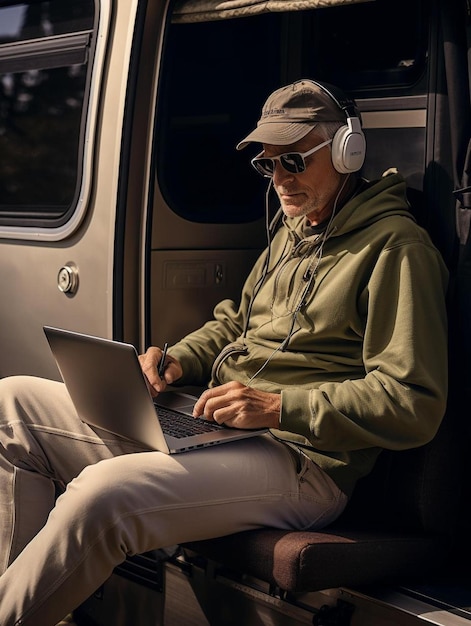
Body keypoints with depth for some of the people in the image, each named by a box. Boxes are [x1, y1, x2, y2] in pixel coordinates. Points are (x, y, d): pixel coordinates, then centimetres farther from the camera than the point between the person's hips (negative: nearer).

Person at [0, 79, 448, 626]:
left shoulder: (395, 246, -9)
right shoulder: (293, 227, 19)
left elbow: (415, 405, -17)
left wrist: (278, 406, -22)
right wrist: (177, 360, 7)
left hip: (299, 461, -9)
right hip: (203, 429, 9)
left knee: (99, 495, -35)